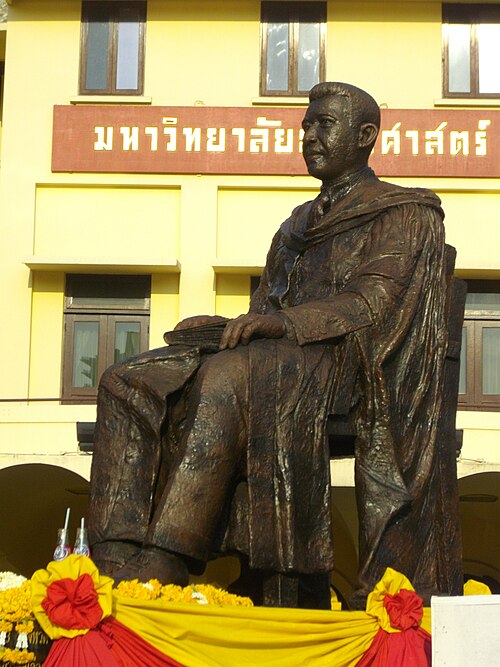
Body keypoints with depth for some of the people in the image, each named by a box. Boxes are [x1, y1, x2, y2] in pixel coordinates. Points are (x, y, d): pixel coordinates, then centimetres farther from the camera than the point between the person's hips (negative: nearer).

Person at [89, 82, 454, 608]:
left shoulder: (405, 214, 10)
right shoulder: (299, 224, 32)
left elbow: (374, 303, -8)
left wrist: (287, 322, -24)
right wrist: (226, 326, 0)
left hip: (343, 363, -7)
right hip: (274, 360, 7)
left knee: (224, 381, -38)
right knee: (127, 386, -18)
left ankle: (158, 578, -42)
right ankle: (119, 573, -34)